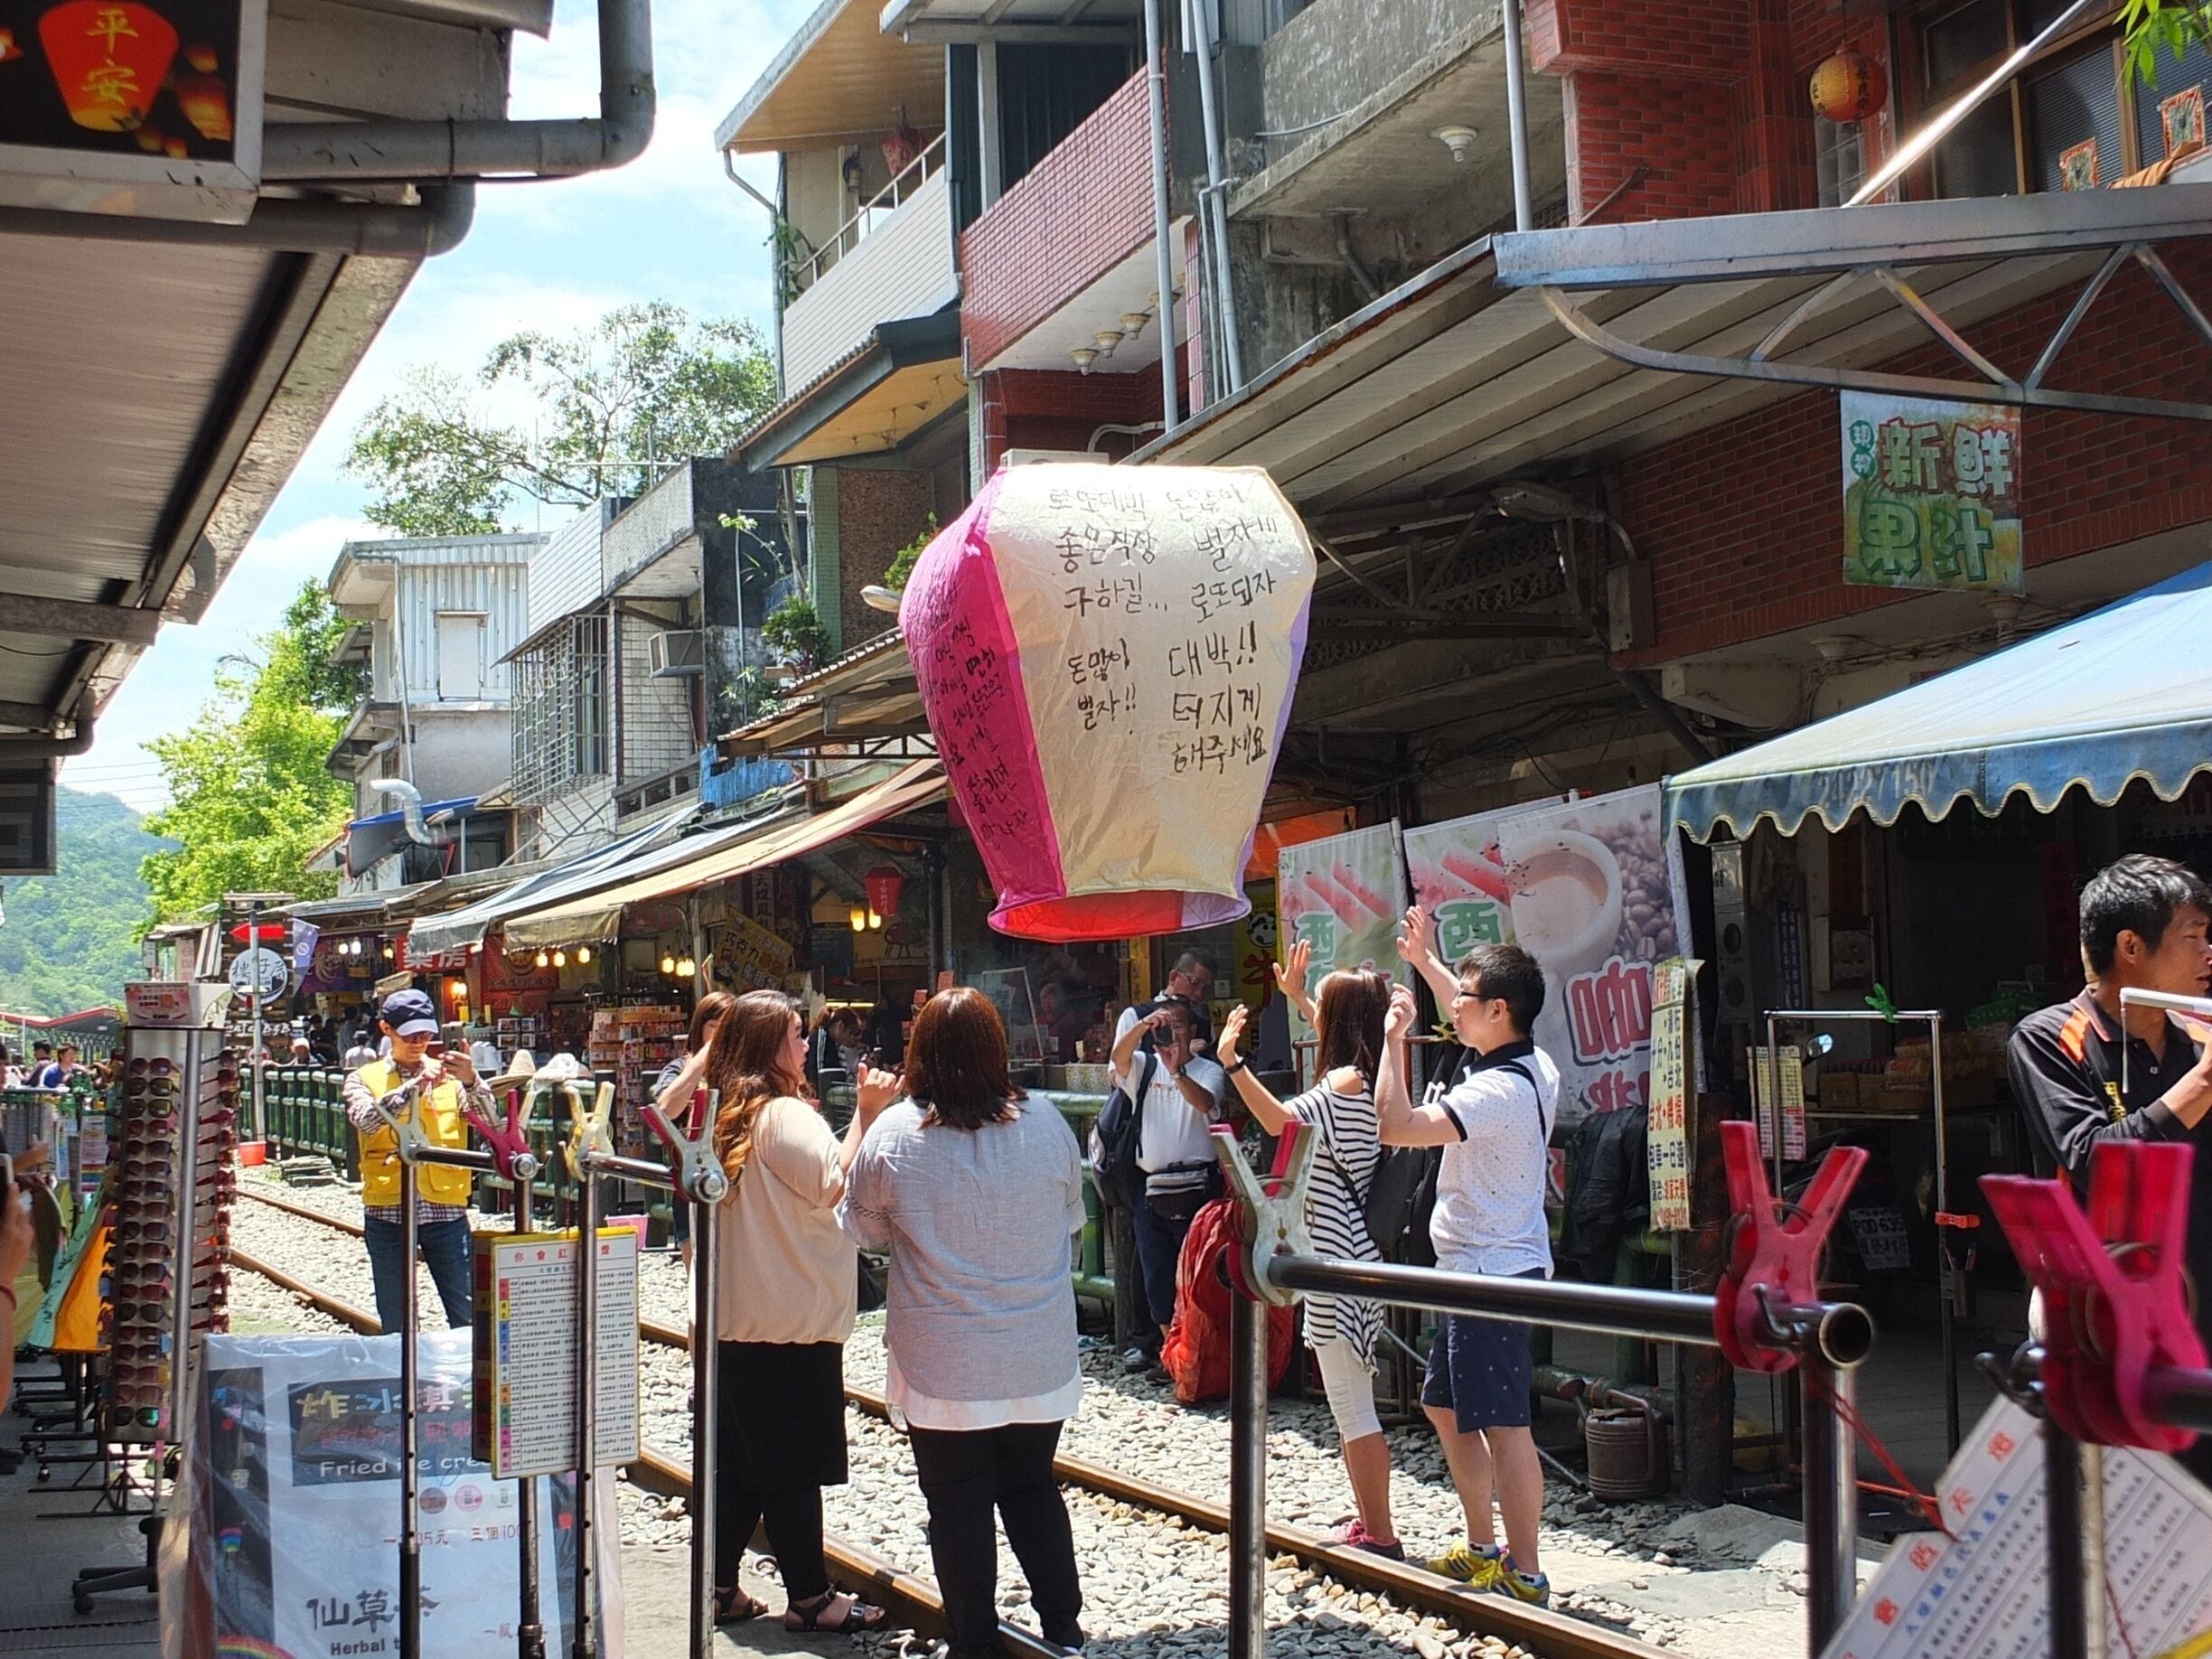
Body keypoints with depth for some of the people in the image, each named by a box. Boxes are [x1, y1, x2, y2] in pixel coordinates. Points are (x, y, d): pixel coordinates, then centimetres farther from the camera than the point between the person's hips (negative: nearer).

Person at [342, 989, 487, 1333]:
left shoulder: (448, 1075, 8)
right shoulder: (365, 1078, 6)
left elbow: (489, 1119, -7)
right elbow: (365, 1119, -15)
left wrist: (471, 1081, -26)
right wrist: (415, 1086, -28)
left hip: (446, 1210, 0)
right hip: (387, 1213, 0)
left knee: (468, 1317, -3)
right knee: (396, 1324, 6)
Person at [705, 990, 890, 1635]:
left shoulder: (729, 1115, 11)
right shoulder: (785, 1116, -17)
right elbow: (837, 1183, -28)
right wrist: (866, 1115, -26)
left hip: (737, 1321, 9)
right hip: (793, 1322, -9)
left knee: (738, 1460, 15)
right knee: (796, 1466, 0)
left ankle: (723, 1587, 21)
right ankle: (810, 1597, 8)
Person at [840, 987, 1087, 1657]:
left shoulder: (892, 1136, -14)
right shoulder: (1046, 1124, -7)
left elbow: (861, 1231, 1)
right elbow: (1072, 1221, 8)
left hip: (942, 1367, -3)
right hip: (1040, 1360, 3)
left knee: (959, 1505, 9)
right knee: (1034, 1488, 19)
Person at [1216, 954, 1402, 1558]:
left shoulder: (1346, 1082, -17)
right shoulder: (1368, 1077, 10)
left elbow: (1279, 1120, -29)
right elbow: (1334, 1031, 32)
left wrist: (1233, 1061, -27)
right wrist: (1296, 994, 40)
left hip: (1337, 1257, -10)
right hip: (1350, 1254, 10)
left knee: (1351, 1407, -5)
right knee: (1352, 1402, 18)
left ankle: (1380, 1536, 0)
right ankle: (1368, 1521, 26)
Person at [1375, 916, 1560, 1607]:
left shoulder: (1498, 1090, -23)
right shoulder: (1531, 1067, 8)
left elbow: (1396, 1126, -28)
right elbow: (1471, 1020, 30)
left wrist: (1394, 1038, -17)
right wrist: (1426, 962, 33)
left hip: (1491, 1273, -11)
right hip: (1477, 1270, 11)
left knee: (1503, 1426, -7)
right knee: (1446, 1407, 21)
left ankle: (1524, 1574, -2)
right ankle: (1482, 1548, 30)